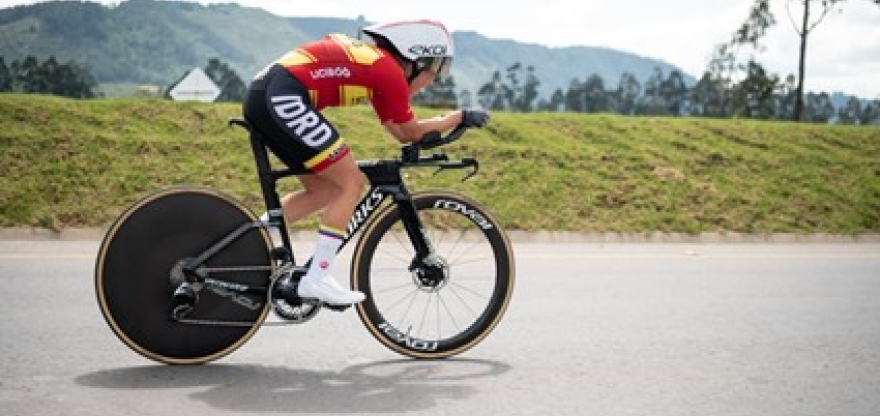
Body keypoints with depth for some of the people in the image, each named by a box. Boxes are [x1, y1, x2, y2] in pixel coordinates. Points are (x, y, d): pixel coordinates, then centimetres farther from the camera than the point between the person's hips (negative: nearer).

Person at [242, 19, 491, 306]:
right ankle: (316, 279, -4)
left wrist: (448, 122, 26)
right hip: (284, 99, -10)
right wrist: (460, 116, 15)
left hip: (262, 93, 10)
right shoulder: (390, 71, -4)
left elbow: (400, 132, 26)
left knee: (324, 190, 16)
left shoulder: (374, 60, 23)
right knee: (351, 183, -3)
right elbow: (411, 132, 6)